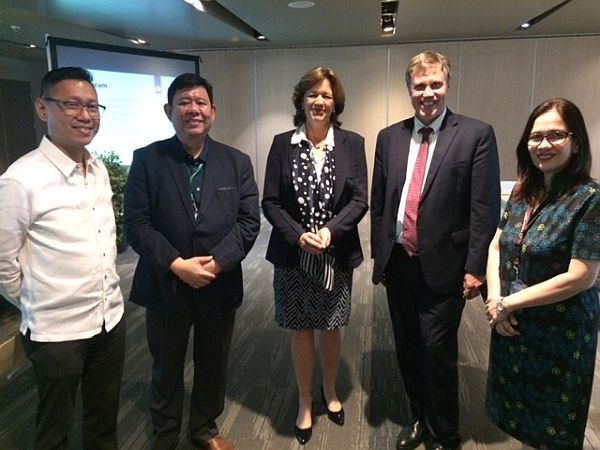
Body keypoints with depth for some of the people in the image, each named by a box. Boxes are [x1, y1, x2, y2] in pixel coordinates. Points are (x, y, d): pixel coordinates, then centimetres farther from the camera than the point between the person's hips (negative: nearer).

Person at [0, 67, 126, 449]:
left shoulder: (100, 170, 2)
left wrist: (107, 298, 13)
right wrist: (35, 307, 1)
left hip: (111, 317, 6)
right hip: (56, 329, -5)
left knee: (105, 418, 23)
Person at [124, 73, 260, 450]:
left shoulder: (237, 162, 1)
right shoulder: (147, 160, -4)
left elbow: (249, 221, -6)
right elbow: (136, 224, -9)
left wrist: (216, 262, -18)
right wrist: (177, 265, -20)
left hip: (219, 286, 2)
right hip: (165, 285, -1)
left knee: (213, 365, 19)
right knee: (166, 368, 17)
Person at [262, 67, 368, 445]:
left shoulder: (352, 143, -1)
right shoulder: (282, 144, -1)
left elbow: (360, 200, -5)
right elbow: (270, 202, -4)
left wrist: (330, 230, -21)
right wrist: (298, 235, -18)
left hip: (337, 255, 1)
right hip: (293, 255, 0)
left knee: (332, 328, 15)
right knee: (302, 330, 12)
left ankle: (330, 392, 42)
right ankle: (305, 403, 33)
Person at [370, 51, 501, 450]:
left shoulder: (477, 134, -5)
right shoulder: (389, 137, 7)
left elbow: (485, 208, -8)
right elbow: (379, 203, 9)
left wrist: (475, 268, -11)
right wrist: (379, 255, 9)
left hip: (442, 266, -4)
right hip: (397, 263, 5)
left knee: (438, 353, 4)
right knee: (407, 350, 17)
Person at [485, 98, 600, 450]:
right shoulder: (523, 192, 3)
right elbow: (496, 246, 6)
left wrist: (509, 303, -16)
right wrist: (495, 299, -10)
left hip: (560, 332, -6)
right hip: (512, 325, 6)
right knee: (515, 415, 21)